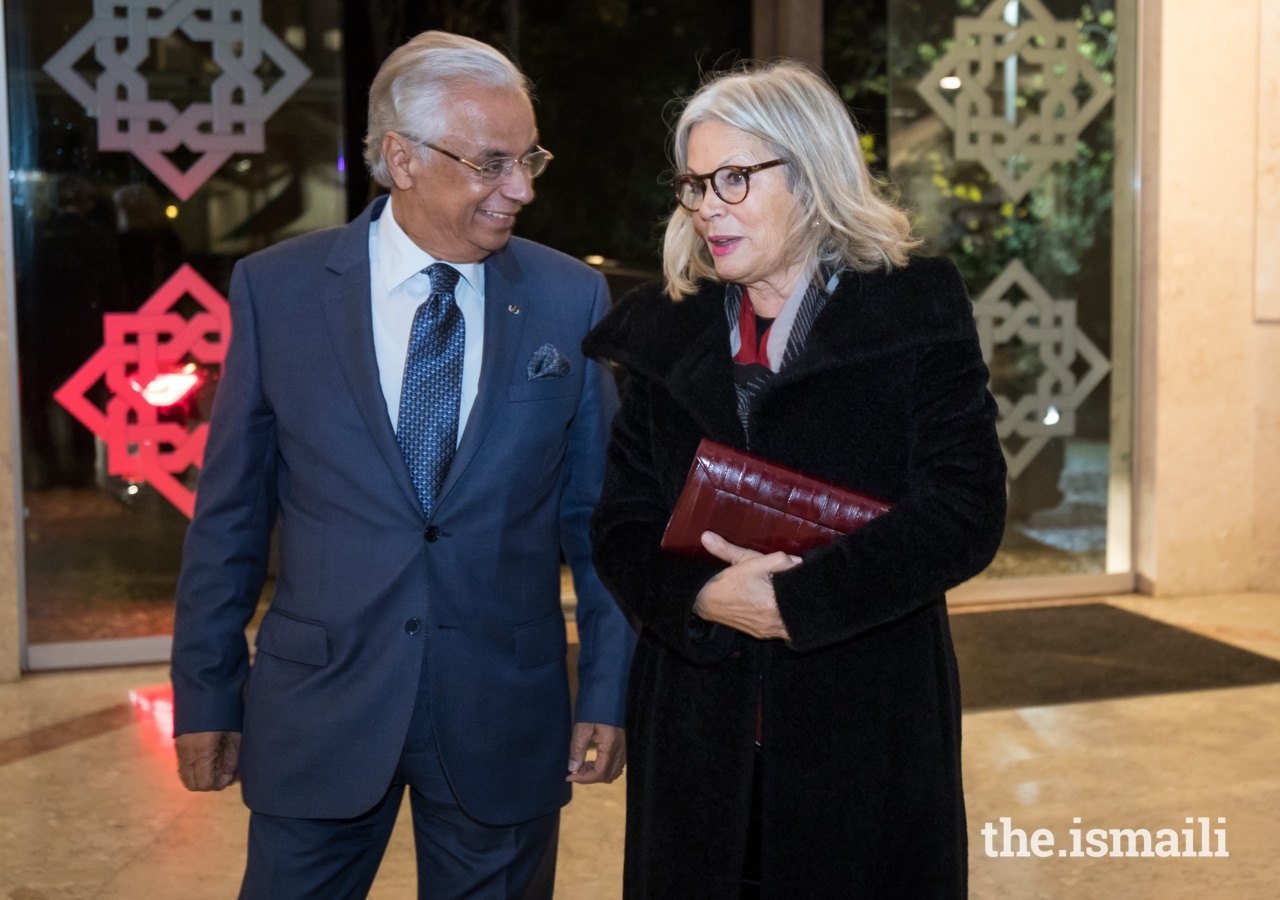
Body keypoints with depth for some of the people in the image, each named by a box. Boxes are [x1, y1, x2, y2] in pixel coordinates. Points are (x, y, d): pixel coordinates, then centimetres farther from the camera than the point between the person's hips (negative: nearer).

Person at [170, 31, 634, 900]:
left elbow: (600, 510, 3)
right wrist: (207, 691, 4)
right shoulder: (276, 288, -4)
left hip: (506, 719, 1)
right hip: (318, 713, 0)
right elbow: (230, 506, 2)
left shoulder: (572, 298, -2)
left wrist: (608, 689, 2)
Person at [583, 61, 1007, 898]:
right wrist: (704, 594, -17)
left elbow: (967, 513, -11)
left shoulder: (917, 312, -2)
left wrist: (792, 597, -18)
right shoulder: (665, 334, 8)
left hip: (869, 737, -2)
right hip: (699, 737, 3)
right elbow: (623, 526, 5)